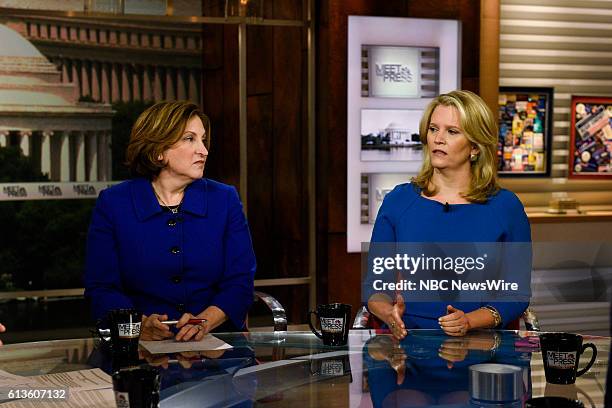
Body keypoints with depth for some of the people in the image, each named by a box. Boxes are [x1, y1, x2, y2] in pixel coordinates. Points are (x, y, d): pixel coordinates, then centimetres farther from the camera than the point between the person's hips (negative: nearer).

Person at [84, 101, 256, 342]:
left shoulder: (225, 200, 9)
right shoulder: (112, 204, 5)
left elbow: (239, 283, 4)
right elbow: (101, 288, 1)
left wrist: (204, 321, -15)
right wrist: (140, 325, -18)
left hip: (212, 343, 0)